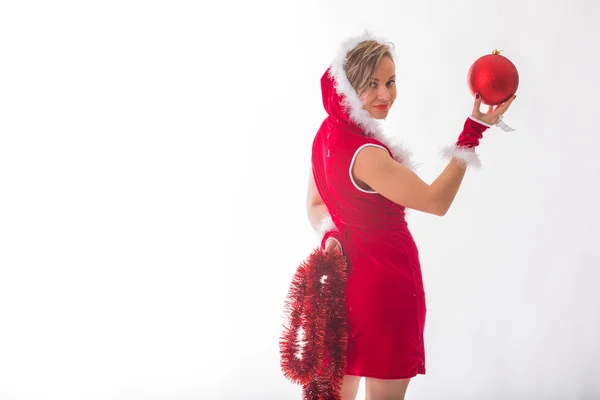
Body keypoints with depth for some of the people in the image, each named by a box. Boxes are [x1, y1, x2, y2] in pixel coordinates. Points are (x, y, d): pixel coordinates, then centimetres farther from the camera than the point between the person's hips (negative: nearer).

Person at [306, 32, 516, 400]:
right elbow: (437, 202, -21)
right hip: (385, 282, -9)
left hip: (346, 277, 9)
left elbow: (315, 203, 13)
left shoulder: (328, 133, 1)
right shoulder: (365, 155, -28)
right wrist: (474, 131, -21)